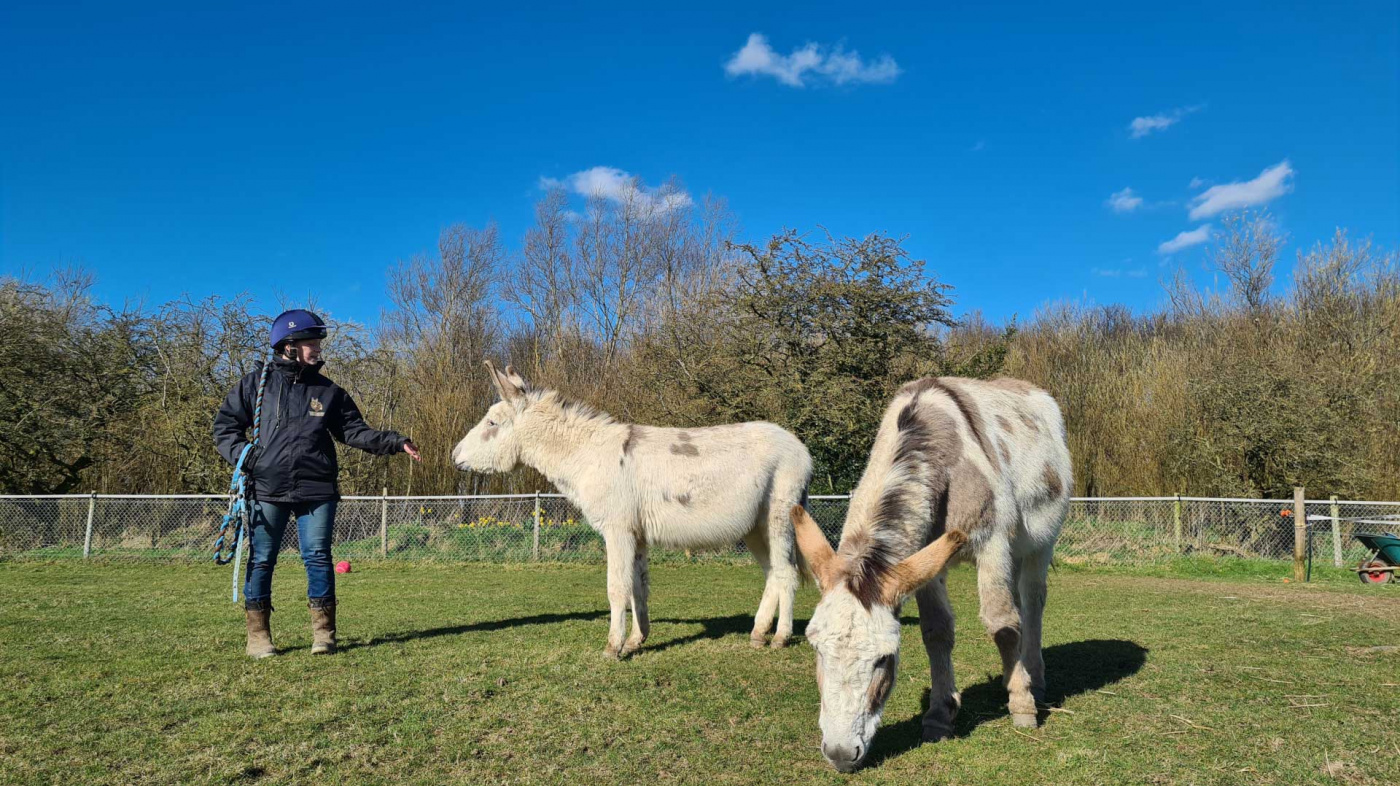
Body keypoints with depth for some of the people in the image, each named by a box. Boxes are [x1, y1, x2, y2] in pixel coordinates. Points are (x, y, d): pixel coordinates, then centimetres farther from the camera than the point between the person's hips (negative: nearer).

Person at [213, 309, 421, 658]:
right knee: (262, 560, 5)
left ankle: (323, 632, 10)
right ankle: (258, 635, 16)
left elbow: (355, 432, 9)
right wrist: (241, 454, -7)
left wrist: (394, 442, -4)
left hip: (317, 489, 1)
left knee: (318, 557, 0)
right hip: (267, 488, -1)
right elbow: (225, 423, 10)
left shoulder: (329, 391, 10)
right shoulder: (256, 383, 6)